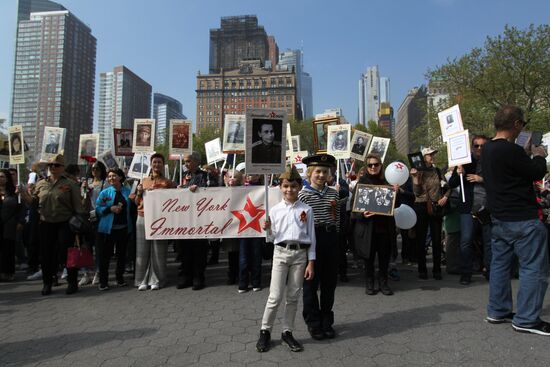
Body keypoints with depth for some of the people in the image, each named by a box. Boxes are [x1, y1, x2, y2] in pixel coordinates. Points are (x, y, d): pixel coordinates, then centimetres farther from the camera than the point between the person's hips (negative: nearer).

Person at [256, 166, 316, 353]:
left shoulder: (306, 210, 1)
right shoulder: (275, 210, 2)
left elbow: (311, 237, 2)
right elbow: (273, 237, 8)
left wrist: (310, 263, -1)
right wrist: (268, 229, -15)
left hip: (300, 253, 1)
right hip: (281, 252, 0)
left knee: (293, 296, 9)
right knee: (275, 296, -1)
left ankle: (287, 332, 24)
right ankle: (265, 331, 17)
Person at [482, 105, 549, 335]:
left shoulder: (487, 149, 8)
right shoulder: (511, 150, -21)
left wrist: (529, 157, 17)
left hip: (498, 217, 10)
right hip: (522, 219, -9)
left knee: (500, 263, 14)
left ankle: (497, 311, 23)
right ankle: (526, 320, 8)